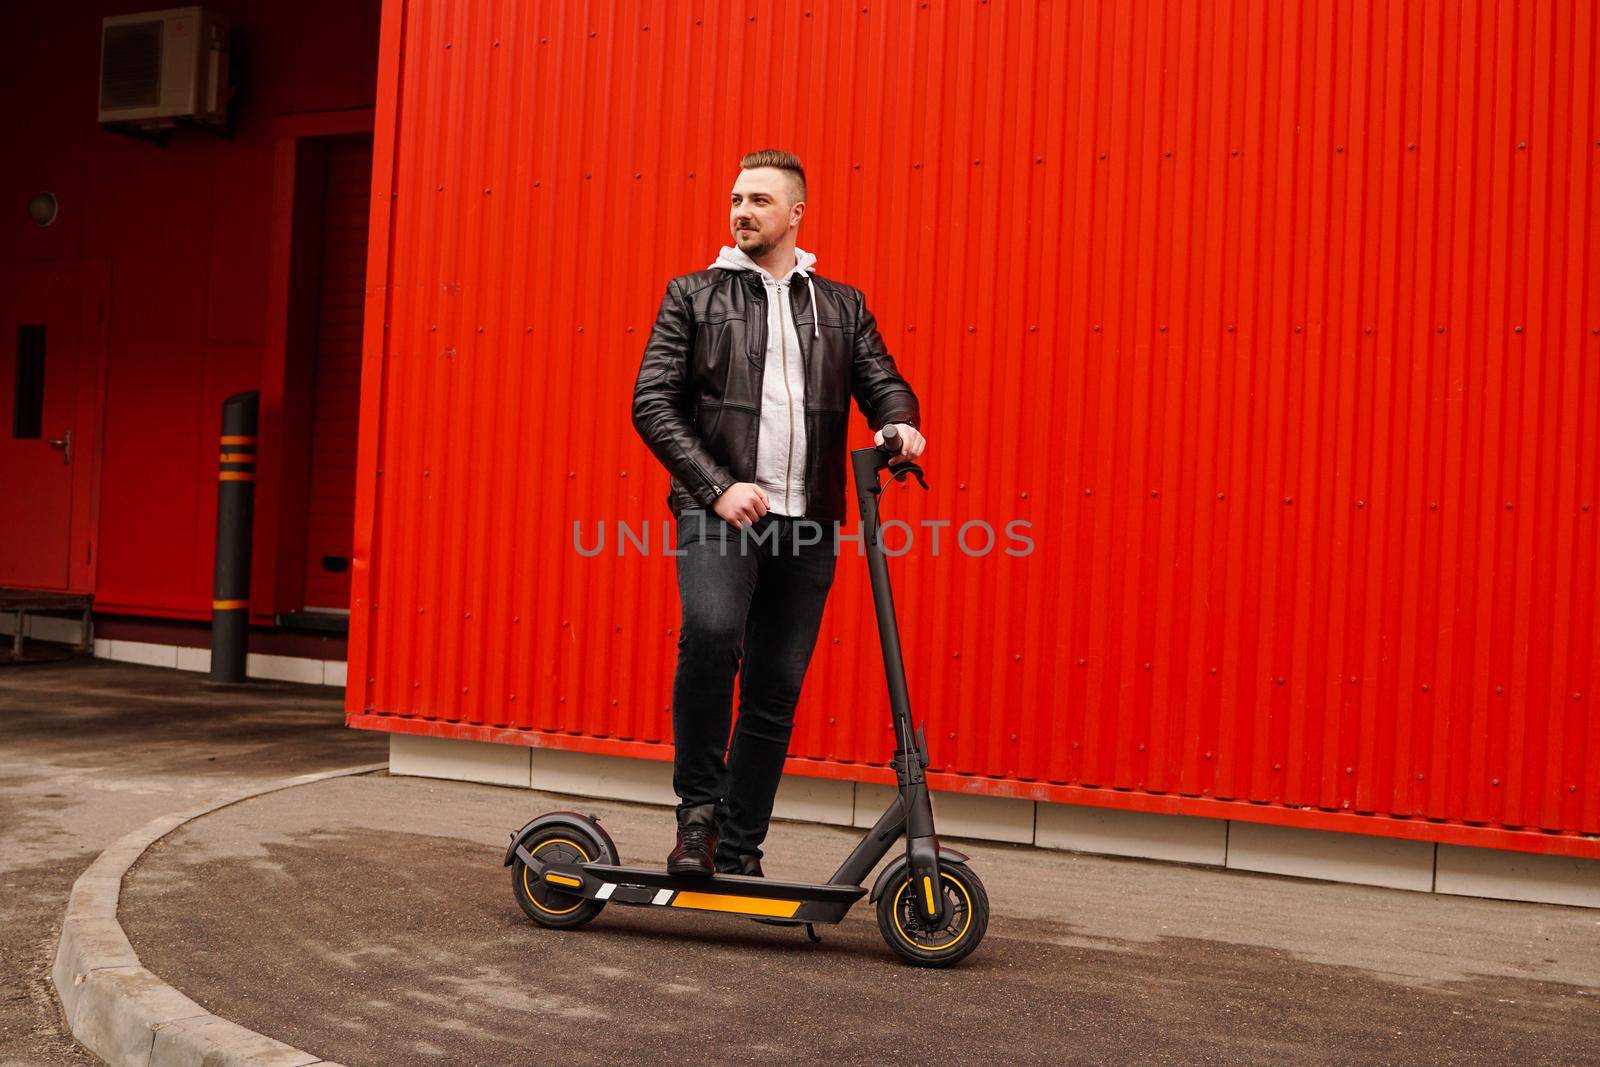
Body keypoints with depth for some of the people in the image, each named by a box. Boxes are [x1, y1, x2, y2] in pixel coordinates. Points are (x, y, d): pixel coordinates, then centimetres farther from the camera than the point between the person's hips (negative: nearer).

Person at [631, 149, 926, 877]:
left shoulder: (843, 306, 16)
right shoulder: (693, 296, 9)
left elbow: (883, 384, 11)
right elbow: (653, 402, 1)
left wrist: (901, 422, -15)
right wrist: (718, 487, -12)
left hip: (808, 521, 3)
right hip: (719, 510, -3)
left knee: (777, 692, 4)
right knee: (711, 633, -28)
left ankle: (740, 852, 17)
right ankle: (698, 809, -10)